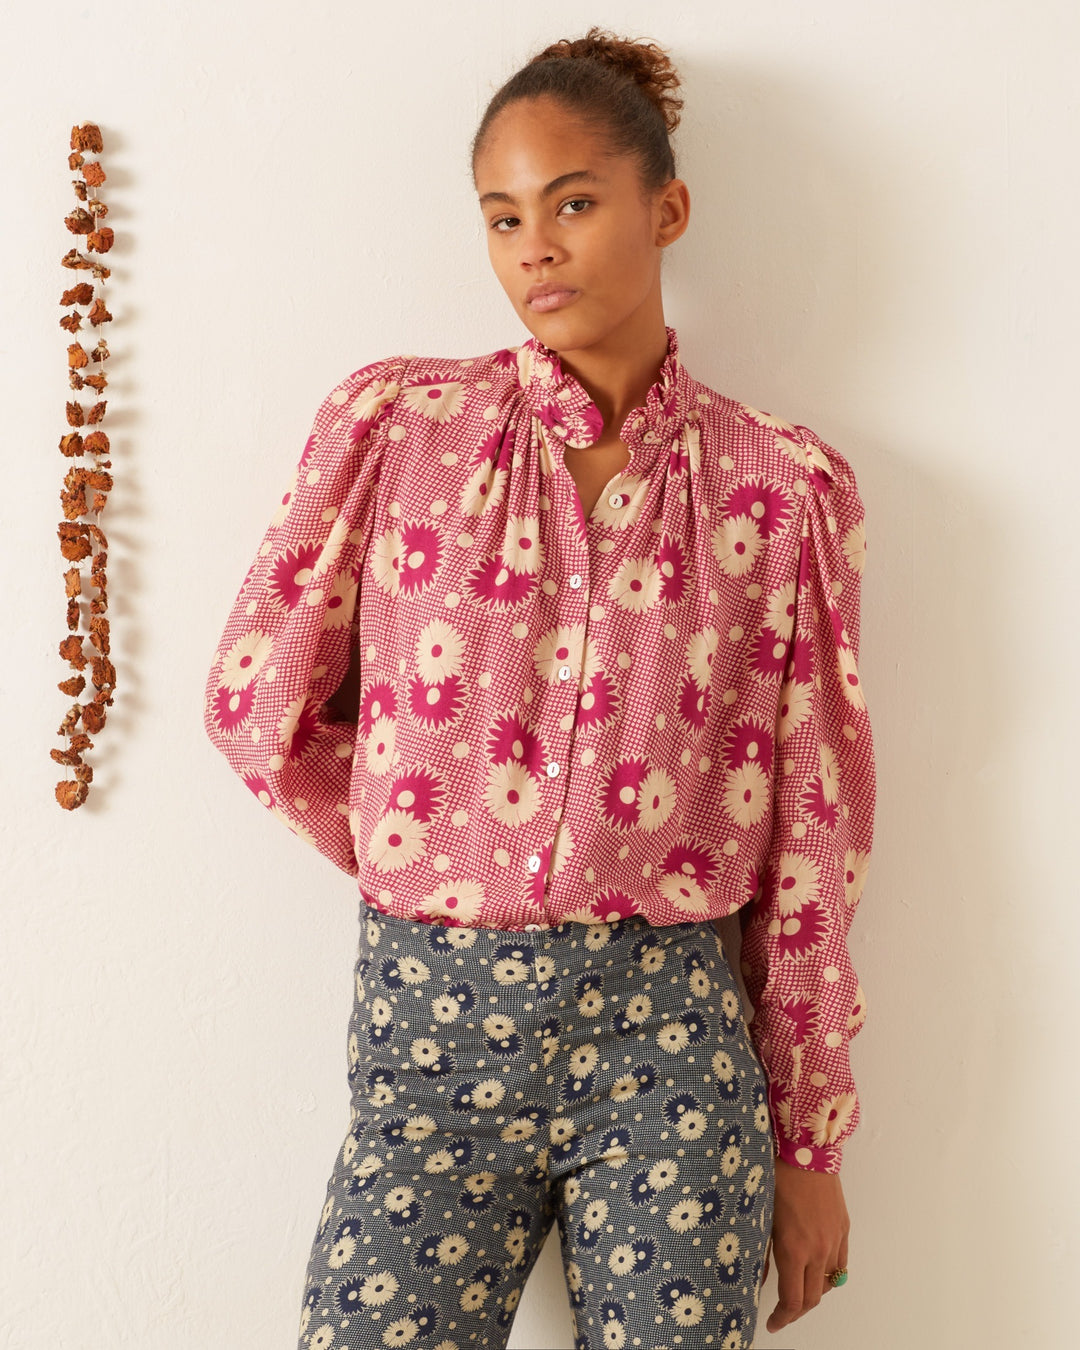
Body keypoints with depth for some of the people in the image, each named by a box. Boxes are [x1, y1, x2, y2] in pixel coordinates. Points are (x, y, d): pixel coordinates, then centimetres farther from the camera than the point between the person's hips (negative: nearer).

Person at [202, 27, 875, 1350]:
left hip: (674, 1044, 0)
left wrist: (810, 1146, 5)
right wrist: (425, 882, 9)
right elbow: (257, 704, 5)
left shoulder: (783, 487, 0)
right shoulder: (391, 422, 0)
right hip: (429, 1037, 0)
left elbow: (812, 834, 2)